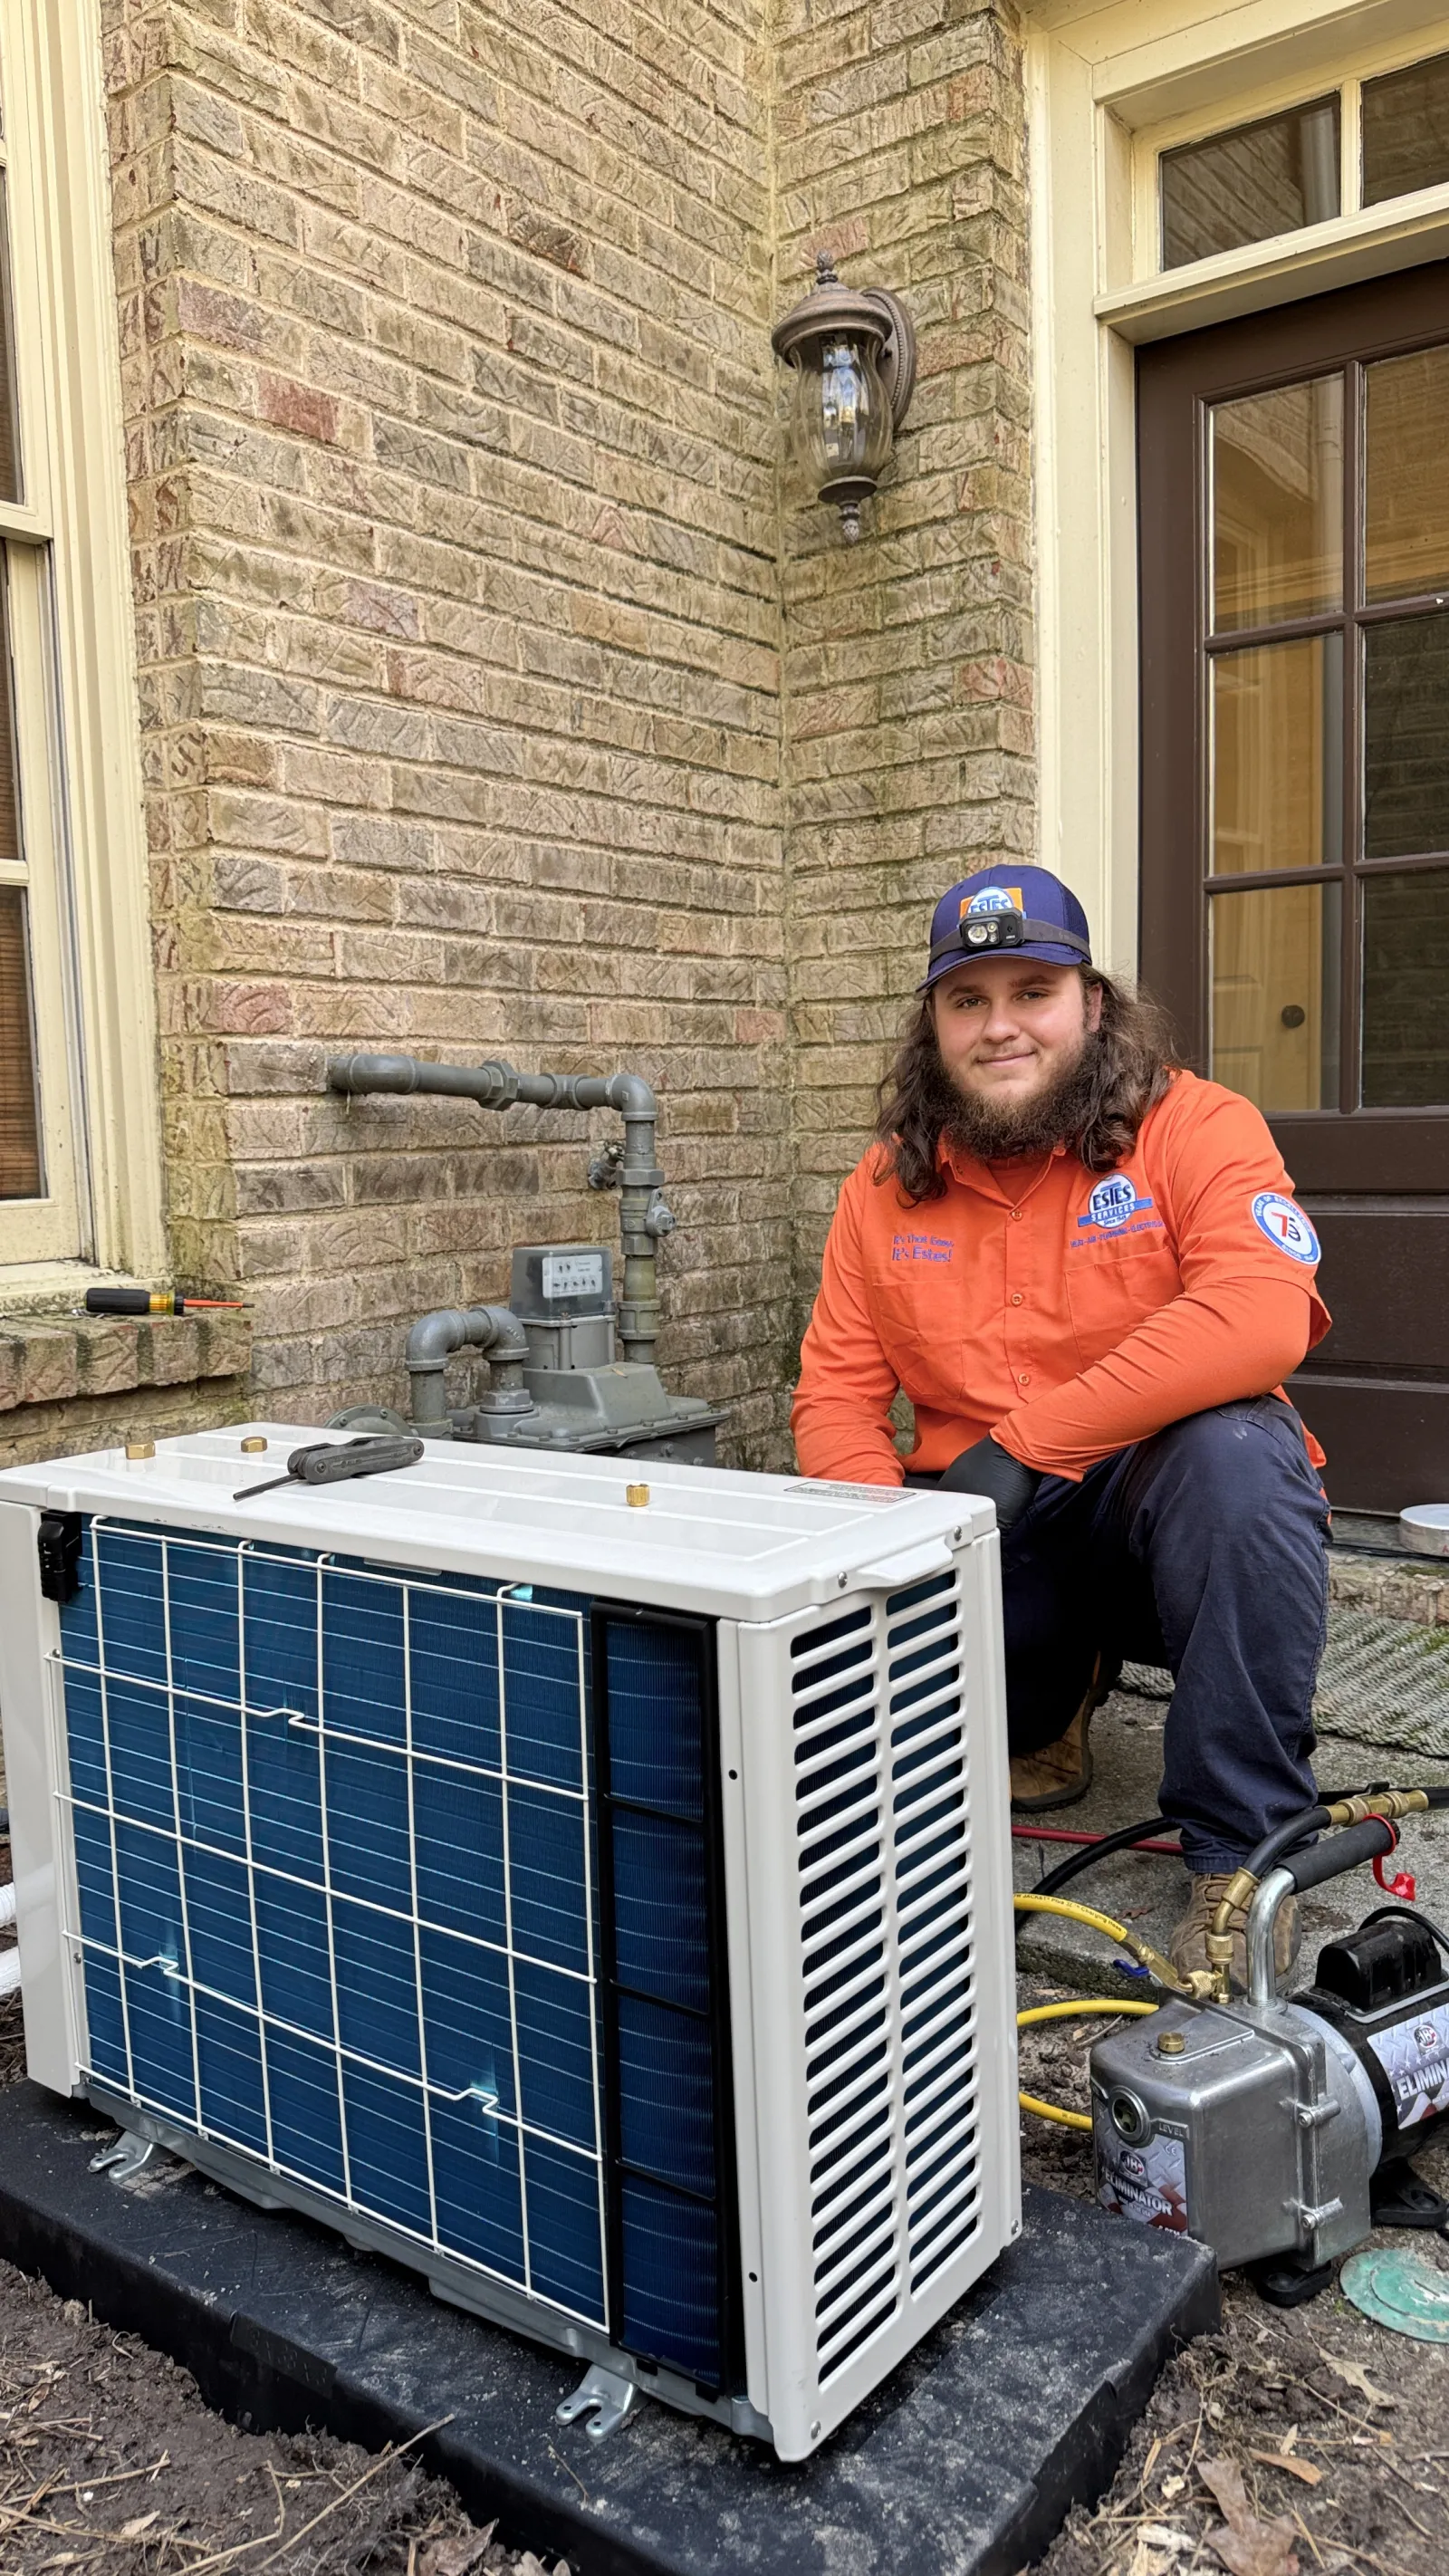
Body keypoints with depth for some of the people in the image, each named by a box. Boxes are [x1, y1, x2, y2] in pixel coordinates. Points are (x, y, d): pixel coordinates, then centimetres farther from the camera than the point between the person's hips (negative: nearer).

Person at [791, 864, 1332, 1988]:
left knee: (1236, 1450, -35)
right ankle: (1043, 1712, 15)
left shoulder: (1195, 1126, -9)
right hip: (991, 1548, 4)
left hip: (1167, 1507, -3)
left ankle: (1242, 1851, -18)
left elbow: (1262, 1316, -27)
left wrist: (1022, 1445, -29)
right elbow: (836, 1395, 3)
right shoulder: (888, 1184, 4)